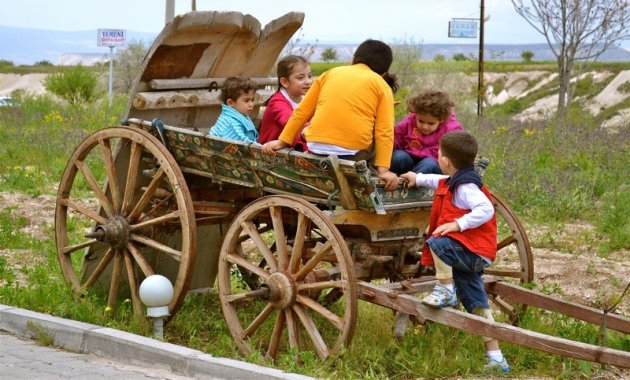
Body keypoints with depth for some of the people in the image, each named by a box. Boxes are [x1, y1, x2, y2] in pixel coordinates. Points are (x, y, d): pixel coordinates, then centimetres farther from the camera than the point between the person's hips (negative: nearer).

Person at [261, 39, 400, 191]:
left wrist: (282, 141, 20)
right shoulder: (382, 86, 10)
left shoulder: (330, 73, 18)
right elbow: (385, 132, -2)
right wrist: (383, 170, -7)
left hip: (316, 148, 3)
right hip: (355, 153, -3)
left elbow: (301, 112, 15)